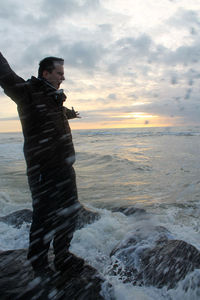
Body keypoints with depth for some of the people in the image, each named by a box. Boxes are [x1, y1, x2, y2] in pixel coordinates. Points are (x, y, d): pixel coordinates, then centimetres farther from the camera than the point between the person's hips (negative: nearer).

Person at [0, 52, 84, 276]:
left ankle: (62, 257, 36)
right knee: (45, 218, 1)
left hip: (65, 168, 9)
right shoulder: (27, 91, -6)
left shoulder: (54, 97, 17)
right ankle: (39, 266, 25)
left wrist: (71, 113, 59)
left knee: (69, 213, 17)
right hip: (43, 171, -9)